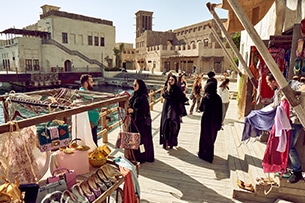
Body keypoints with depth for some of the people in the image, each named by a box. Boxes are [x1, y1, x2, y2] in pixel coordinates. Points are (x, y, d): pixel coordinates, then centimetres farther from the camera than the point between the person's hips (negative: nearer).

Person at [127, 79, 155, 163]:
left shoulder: (143, 97, -16)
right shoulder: (134, 95, 8)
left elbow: (144, 110, -21)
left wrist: (133, 110, -27)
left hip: (141, 121, -8)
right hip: (134, 120, 8)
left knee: (142, 138, 3)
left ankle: (143, 157, 17)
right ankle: (136, 156, 29)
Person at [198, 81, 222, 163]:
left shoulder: (205, 97, -13)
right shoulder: (218, 98, -3)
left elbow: (201, 109, -5)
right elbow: (220, 112, 0)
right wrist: (219, 123, 7)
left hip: (206, 120, -4)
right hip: (215, 121, 4)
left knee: (205, 137, 11)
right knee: (212, 137, 18)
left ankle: (203, 153, 21)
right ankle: (209, 155, 32)